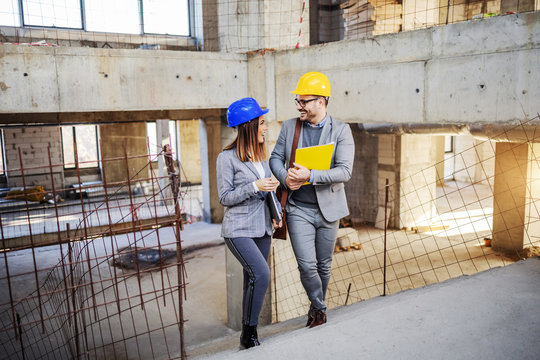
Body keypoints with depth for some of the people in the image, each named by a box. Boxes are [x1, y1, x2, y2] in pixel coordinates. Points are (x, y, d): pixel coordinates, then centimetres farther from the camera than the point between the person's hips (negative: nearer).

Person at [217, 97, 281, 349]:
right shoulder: (227, 157, -11)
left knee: (253, 280, 10)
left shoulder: (261, 154, 11)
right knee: (261, 274, -19)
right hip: (238, 229, -7)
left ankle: (248, 333, 23)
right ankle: (248, 334, -3)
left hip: (262, 227, 7)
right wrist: (255, 186, -20)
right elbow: (224, 197, -11)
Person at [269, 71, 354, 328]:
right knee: (306, 265, -6)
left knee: (323, 265, 13)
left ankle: (317, 308, 38)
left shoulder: (341, 131, -5)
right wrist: (285, 176, -13)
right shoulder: (289, 126, 4)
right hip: (298, 209, 1)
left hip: (328, 208, 0)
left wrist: (310, 175, -27)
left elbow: (345, 171, -15)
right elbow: (275, 158, 9)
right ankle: (319, 308, 21)